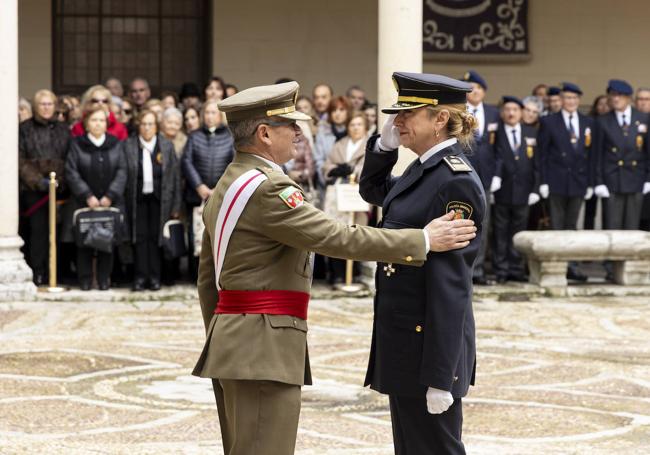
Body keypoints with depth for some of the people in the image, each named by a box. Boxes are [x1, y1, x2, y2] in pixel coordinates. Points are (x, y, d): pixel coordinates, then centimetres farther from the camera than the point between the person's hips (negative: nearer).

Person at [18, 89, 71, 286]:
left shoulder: (63, 129, 13)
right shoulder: (25, 129, 6)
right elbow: (20, 160, 0)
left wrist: (60, 181, -6)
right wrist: (38, 181, -9)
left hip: (58, 187, 2)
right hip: (33, 188, -2)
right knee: (38, 228, -8)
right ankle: (37, 273, -6)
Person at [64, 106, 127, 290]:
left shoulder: (115, 145, 7)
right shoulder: (77, 145, 2)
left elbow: (122, 172, 1)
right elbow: (72, 173, -3)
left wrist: (110, 195, -10)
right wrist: (88, 196, -11)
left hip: (110, 203, 1)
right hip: (85, 203, -1)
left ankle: (104, 279, 9)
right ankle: (85, 279, 7)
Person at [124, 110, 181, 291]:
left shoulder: (167, 146, 3)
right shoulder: (128, 146, 0)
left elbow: (175, 175, 4)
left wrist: (176, 205, 2)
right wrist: (123, 201, -4)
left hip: (159, 199, 0)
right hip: (137, 199, 0)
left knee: (155, 237, 1)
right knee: (140, 237, -1)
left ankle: (155, 277, 6)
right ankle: (140, 276, 3)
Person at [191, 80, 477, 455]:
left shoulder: (228, 185, 16)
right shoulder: (266, 188, -16)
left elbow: (207, 277, 20)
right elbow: (339, 238, -21)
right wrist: (423, 241, -16)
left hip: (233, 344, 11)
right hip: (262, 346, -11)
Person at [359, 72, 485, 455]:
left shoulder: (457, 182, -18)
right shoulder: (422, 170, 9)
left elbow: (449, 283, -21)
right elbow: (373, 191, 30)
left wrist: (440, 377, -22)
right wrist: (386, 143, 9)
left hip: (430, 347, -9)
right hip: (403, 340, 9)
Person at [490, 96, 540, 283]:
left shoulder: (531, 133, 10)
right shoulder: (496, 133, 1)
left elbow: (536, 162, 7)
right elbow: (496, 158, -11)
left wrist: (535, 188, 1)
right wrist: (495, 177, -28)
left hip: (523, 190, 2)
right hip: (503, 190, -2)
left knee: (518, 231, 6)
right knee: (501, 232, 2)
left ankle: (516, 269, 10)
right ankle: (501, 270, 6)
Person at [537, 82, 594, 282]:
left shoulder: (588, 123, 12)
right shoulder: (549, 122, 2)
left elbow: (591, 155, 11)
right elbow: (542, 154, 0)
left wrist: (590, 183, 5)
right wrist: (543, 181, -7)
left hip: (578, 182, 3)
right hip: (556, 182, -3)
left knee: (572, 227, 7)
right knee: (556, 227, -2)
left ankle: (572, 267, 10)